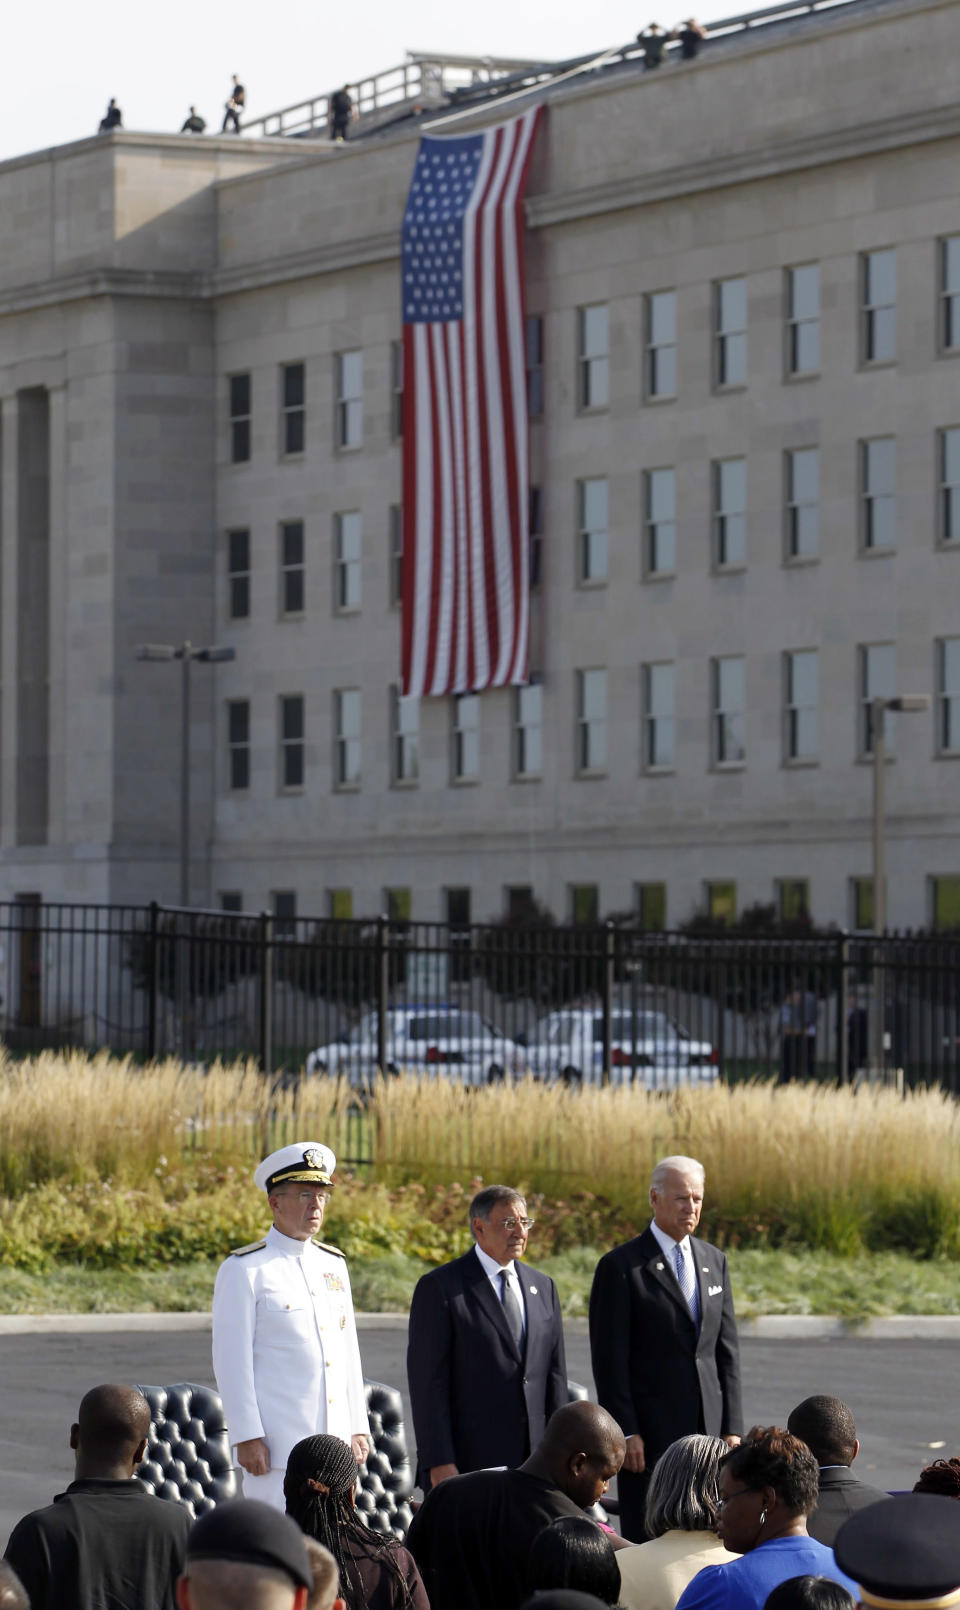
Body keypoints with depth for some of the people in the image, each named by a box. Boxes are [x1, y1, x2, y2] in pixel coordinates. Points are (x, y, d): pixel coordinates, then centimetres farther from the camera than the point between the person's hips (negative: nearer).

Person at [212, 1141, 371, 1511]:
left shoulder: (333, 1264, 14)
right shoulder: (244, 1270, -5)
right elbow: (231, 1361, -8)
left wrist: (358, 1428, 12)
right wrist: (247, 1437, -13)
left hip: (334, 1443, 6)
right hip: (277, 1445, -6)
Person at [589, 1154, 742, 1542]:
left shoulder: (714, 1262, 12)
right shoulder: (621, 1266, -5)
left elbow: (727, 1350, 13)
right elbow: (609, 1359, -8)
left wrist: (731, 1428, 6)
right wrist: (626, 1432, -13)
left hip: (707, 1429, 5)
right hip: (650, 1434, -5)